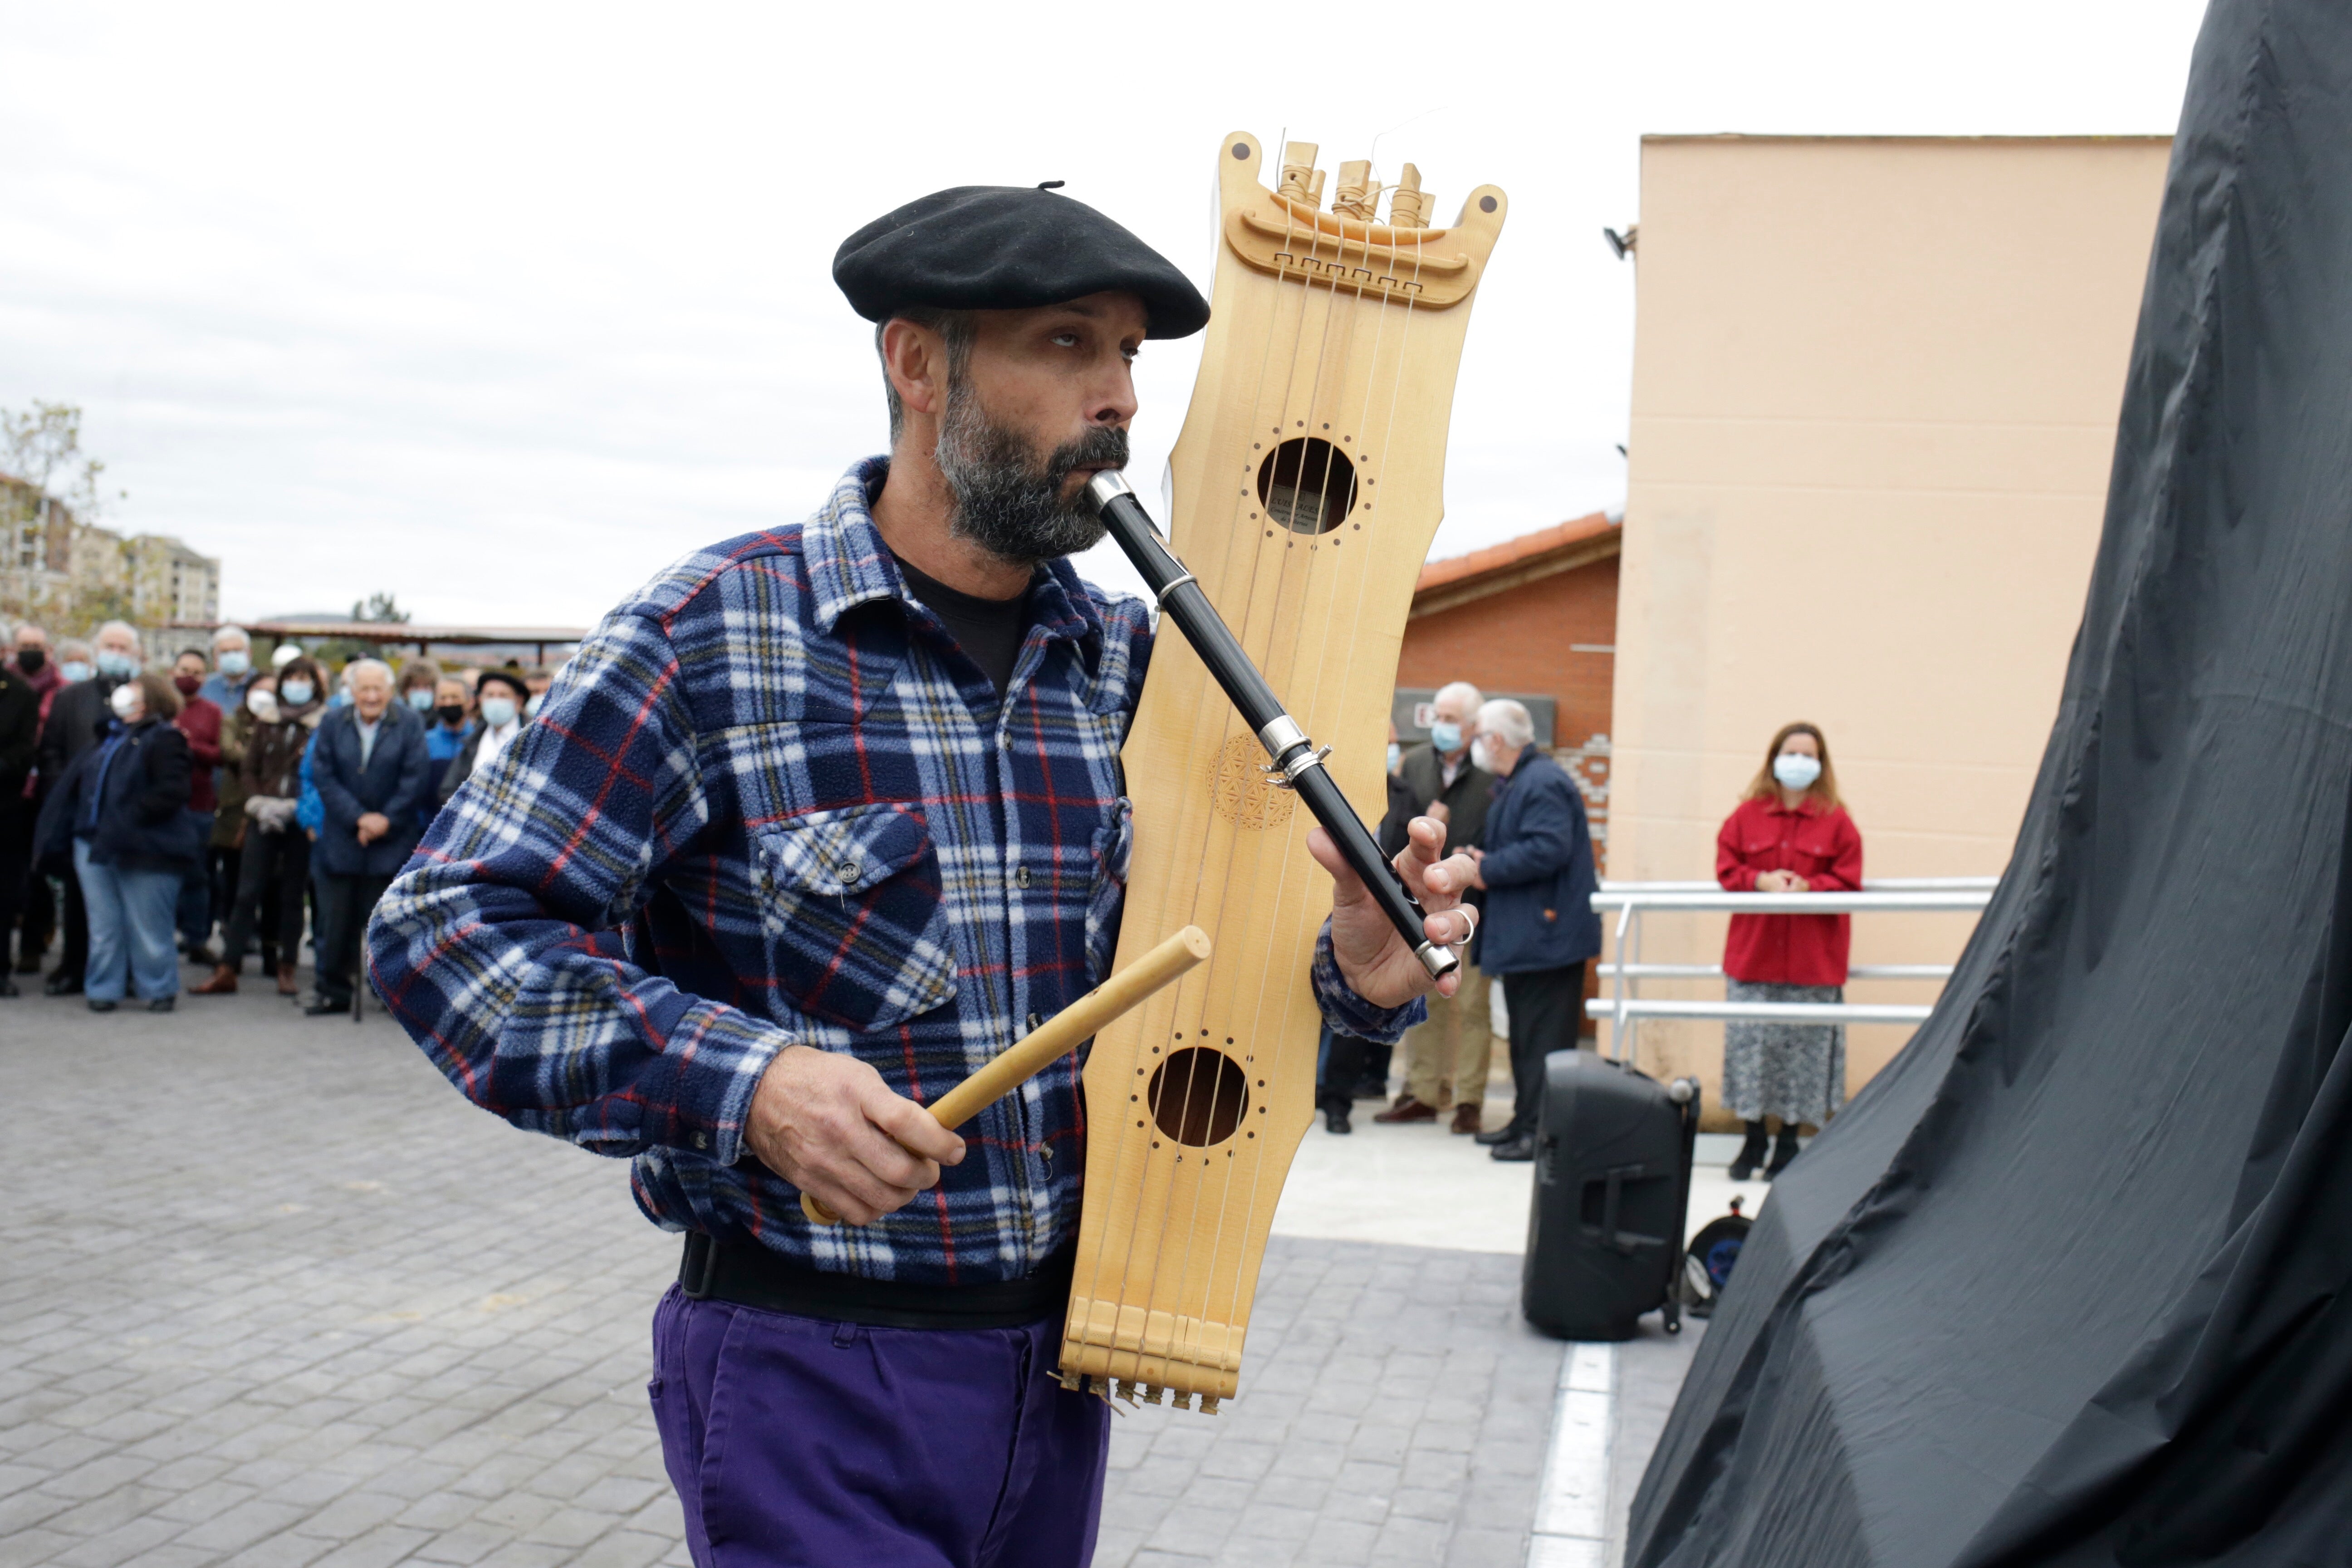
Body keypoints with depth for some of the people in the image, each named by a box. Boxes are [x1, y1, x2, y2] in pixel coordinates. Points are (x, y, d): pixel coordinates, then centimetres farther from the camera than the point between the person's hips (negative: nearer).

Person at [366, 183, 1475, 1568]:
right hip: (811, 1375, -5)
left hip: (1059, 1359, 6)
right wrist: (742, 1080, -24)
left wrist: (1359, 973, -13)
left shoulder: (1134, 660, 4)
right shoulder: (717, 633, -11)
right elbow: (448, 930, -12)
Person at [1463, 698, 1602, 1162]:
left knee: (1544, 1038, -7)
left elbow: (1547, 850, -27)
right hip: (1522, 933, 11)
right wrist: (1484, 863, 5)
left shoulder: (1543, 784, -16)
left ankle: (1543, 1130, -5)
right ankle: (1526, 1120, 25)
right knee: (1525, 1036, 17)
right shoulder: (1512, 784, 18)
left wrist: (1489, 869, -17)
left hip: (1548, 931, -11)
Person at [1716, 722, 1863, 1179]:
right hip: (1753, 954, 2)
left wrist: (1808, 886, -19)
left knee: (1804, 1049, 0)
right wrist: (1761, 881, -14)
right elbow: (1726, 867, 3)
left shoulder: (1835, 821, 2)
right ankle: (1753, 1141, 15)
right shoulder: (1747, 815, 7)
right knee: (1750, 1043, 3)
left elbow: (1848, 881, -3)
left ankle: (1789, 1143, 12)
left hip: (1813, 961, -1)